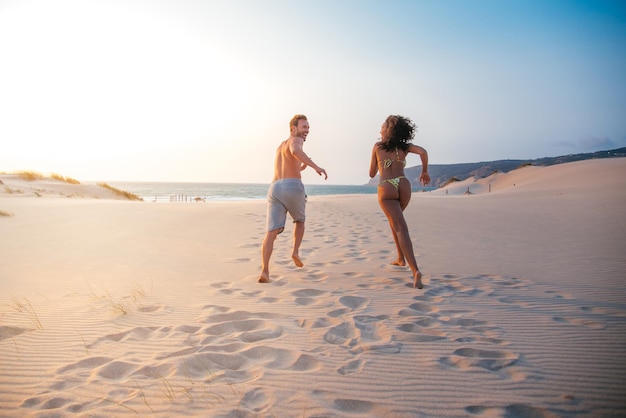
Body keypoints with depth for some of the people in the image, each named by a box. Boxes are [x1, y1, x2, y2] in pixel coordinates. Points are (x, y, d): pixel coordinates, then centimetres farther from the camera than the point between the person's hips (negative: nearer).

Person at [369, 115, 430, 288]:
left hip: (386, 188, -3)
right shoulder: (404, 146, 14)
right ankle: (401, 258, 32)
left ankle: (415, 270, -25)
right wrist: (424, 171, 9)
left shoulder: (377, 146, 11)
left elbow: (372, 173, 16)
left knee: (400, 228, -11)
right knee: (394, 219, 30)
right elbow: (423, 152, -5)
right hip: (403, 185, 4)